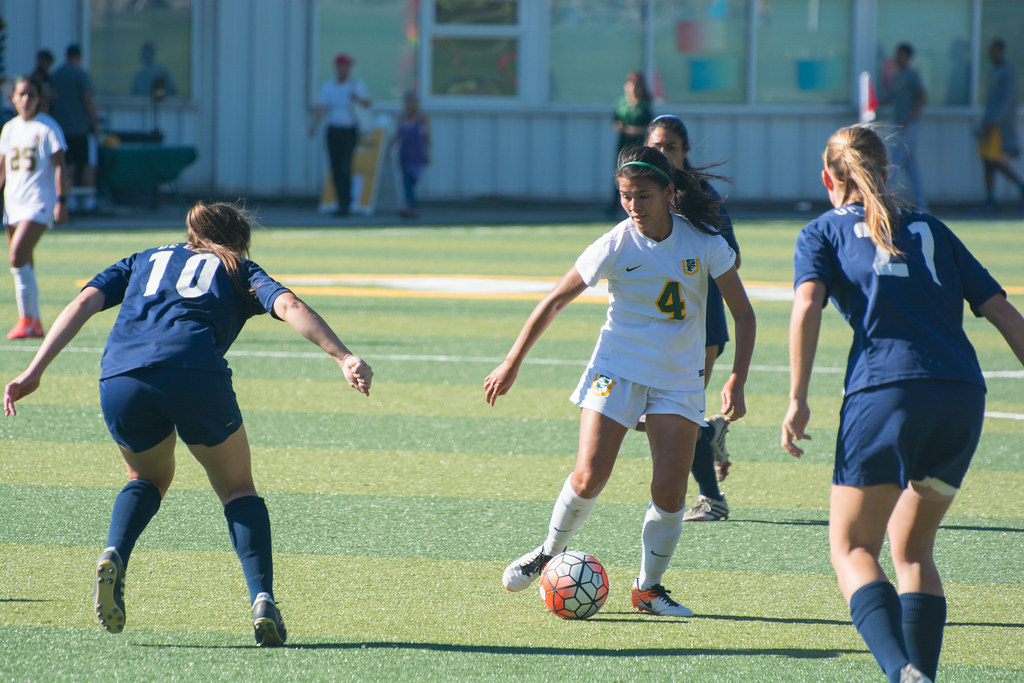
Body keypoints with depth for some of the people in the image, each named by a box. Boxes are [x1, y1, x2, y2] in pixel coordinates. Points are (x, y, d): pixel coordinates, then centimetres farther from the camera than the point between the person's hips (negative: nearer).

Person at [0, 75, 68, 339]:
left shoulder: (48, 127, -4)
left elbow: (59, 166, -7)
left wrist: (61, 201, -13)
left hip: (38, 203, -7)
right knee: (24, 267, 7)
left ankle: (27, 319, -14)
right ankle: (34, 323, 15)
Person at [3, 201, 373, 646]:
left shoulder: (144, 261, 34)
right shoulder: (238, 270, 28)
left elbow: (85, 302, 19)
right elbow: (288, 305, 8)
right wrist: (343, 358, -2)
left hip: (120, 380, 2)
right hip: (195, 371, -2)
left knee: (149, 477, 30)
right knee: (238, 490, 18)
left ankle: (114, 556, 1)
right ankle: (262, 599, -2)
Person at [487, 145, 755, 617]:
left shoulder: (703, 241, -9)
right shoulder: (615, 246, -12)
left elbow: (742, 313, -2)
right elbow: (555, 301, -1)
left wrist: (736, 381, -14)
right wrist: (512, 363, 0)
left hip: (679, 379, 1)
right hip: (617, 370, -1)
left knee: (670, 490, -9)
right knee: (589, 477, -13)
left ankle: (649, 587, 9)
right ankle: (550, 553, 14)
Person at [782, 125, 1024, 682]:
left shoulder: (823, 232, 15)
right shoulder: (929, 230, 25)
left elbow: (807, 306, -3)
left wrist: (798, 399, -5)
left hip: (885, 390, -4)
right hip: (963, 391, 4)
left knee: (852, 548, 1)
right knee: (912, 549, 19)